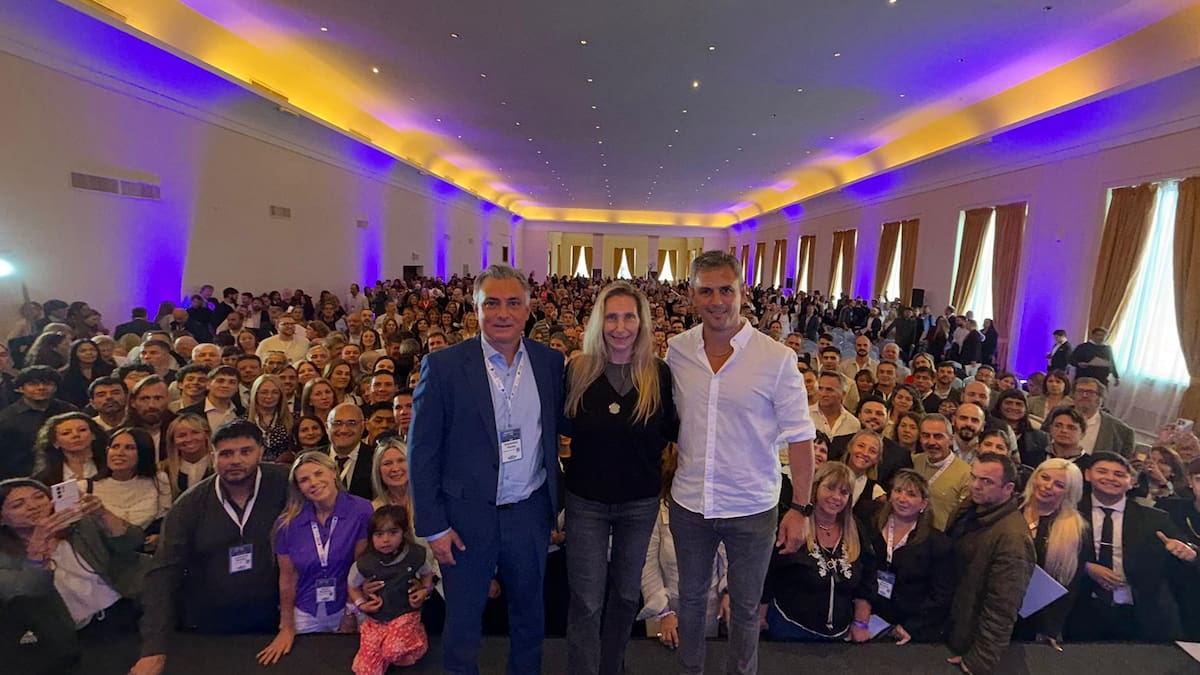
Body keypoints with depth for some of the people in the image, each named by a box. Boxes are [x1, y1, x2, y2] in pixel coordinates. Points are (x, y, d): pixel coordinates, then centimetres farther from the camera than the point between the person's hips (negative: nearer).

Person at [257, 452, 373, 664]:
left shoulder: (361, 511, -18)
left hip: (348, 608, -1)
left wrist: (351, 614, -7)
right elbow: (287, 576, -1)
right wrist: (286, 628, 5)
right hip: (305, 616, 2)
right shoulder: (288, 523, -10)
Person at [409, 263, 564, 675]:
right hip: (468, 516, -2)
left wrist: (556, 503, 5)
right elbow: (422, 451, -8)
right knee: (462, 621, 16)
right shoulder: (443, 366, -11)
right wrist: (434, 526, -8)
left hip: (531, 513, 3)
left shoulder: (551, 362, -2)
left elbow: (557, 434, 6)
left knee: (529, 613, 22)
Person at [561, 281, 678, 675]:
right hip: (586, 500, -1)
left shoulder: (659, 374, -8)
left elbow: (674, 433, -4)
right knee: (587, 601, 5)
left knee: (626, 593, 20)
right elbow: (563, 428, -3)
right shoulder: (577, 370, -9)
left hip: (640, 502, 2)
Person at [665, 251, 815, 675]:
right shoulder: (677, 350, -5)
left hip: (752, 509, -3)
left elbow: (799, 437, -9)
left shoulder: (777, 359, -15)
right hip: (689, 503, 3)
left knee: (745, 607, 17)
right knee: (690, 596, 23)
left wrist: (800, 508, -11)